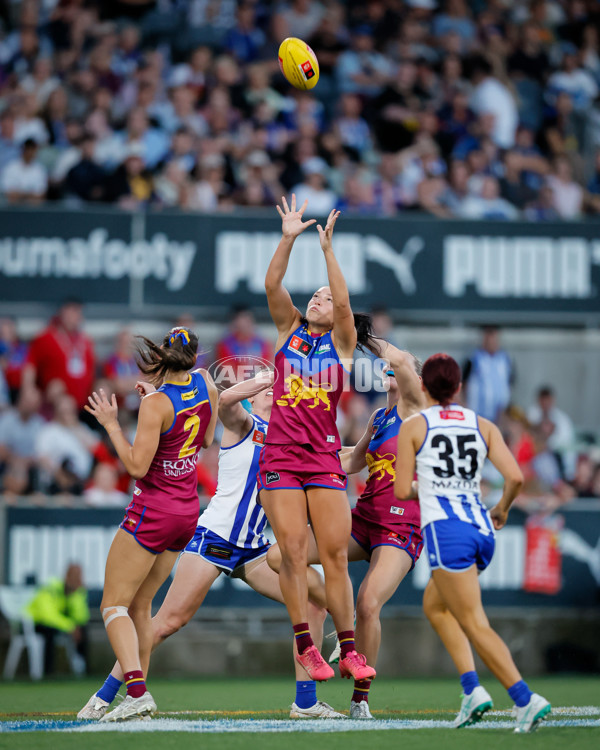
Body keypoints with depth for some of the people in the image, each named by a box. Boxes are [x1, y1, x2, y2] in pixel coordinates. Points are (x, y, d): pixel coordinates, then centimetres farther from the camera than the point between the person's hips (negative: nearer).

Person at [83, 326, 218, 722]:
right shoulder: (205, 383, 0)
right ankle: (139, 692, 16)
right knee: (140, 605, 17)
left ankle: (137, 692, -21)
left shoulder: (156, 404, -20)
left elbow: (138, 466, -21)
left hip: (153, 511, -7)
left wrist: (112, 425, -12)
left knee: (114, 604, -4)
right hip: (188, 511, 7)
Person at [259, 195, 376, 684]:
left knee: (335, 555, -4)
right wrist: (289, 238, -11)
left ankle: (348, 651, -1)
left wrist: (327, 248, -15)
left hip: (325, 458, -1)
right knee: (292, 552, -7)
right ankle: (306, 648, -4)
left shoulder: (342, 342, 9)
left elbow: (344, 301, -8)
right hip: (280, 456, 1)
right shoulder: (288, 329, 13)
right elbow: (272, 285, -1)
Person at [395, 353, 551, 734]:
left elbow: (402, 491, 1)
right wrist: (502, 509, 19)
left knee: (475, 625, -6)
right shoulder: (483, 426, 12)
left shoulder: (414, 426, 3)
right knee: (434, 604, 25)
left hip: (445, 531, -6)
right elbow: (515, 477, 0)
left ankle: (526, 698, -21)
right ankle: (472, 687, 10)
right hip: (482, 530, 6)